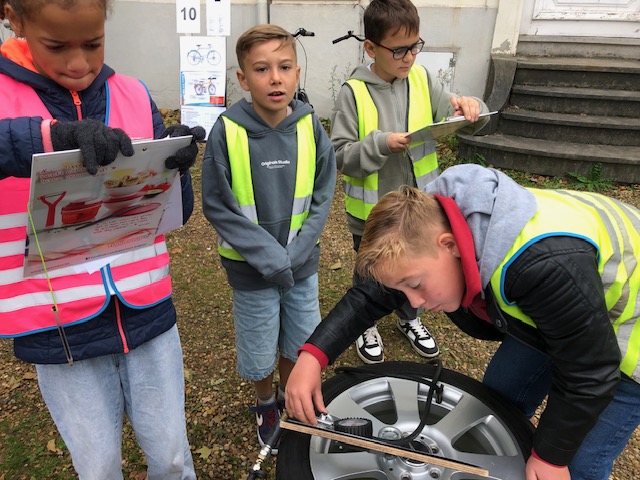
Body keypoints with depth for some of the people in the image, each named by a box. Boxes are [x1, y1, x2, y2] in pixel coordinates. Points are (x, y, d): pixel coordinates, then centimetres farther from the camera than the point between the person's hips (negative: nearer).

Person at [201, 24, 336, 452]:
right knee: (259, 354, 14)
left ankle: (290, 396, 50)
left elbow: (322, 196, -3)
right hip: (252, 269, -2)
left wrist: (296, 253, -13)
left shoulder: (310, 126, -9)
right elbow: (217, 206, -12)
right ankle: (266, 403, 47)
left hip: (302, 263, 2)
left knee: (298, 343, 19)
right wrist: (269, 257, -18)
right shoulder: (227, 131, -16)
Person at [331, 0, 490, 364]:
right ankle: (365, 324, 43)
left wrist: (471, 109, -23)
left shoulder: (423, 80, -3)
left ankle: (409, 318, 49)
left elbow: (466, 123, -1)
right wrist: (381, 143, -27)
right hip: (372, 210, -3)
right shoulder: (354, 92, -14)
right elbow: (340, 154, -15)